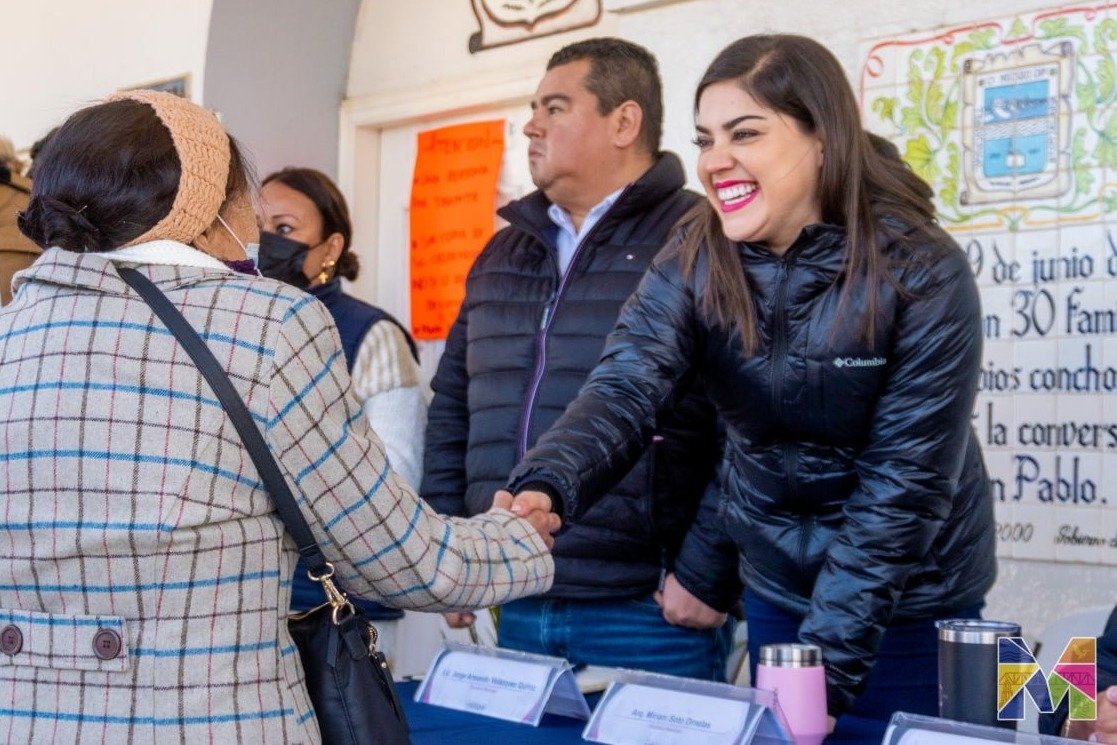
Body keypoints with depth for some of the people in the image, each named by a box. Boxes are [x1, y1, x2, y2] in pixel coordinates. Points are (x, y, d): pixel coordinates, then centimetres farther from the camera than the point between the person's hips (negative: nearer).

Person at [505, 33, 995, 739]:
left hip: (908, 603, -3)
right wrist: (544, 488, -46)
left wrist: (827, 663, -24)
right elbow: (624, 388, -25)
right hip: (775, 589, 4)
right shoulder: (696, 260, -11)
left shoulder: (923, 272, -21)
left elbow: (904, 484, -21)